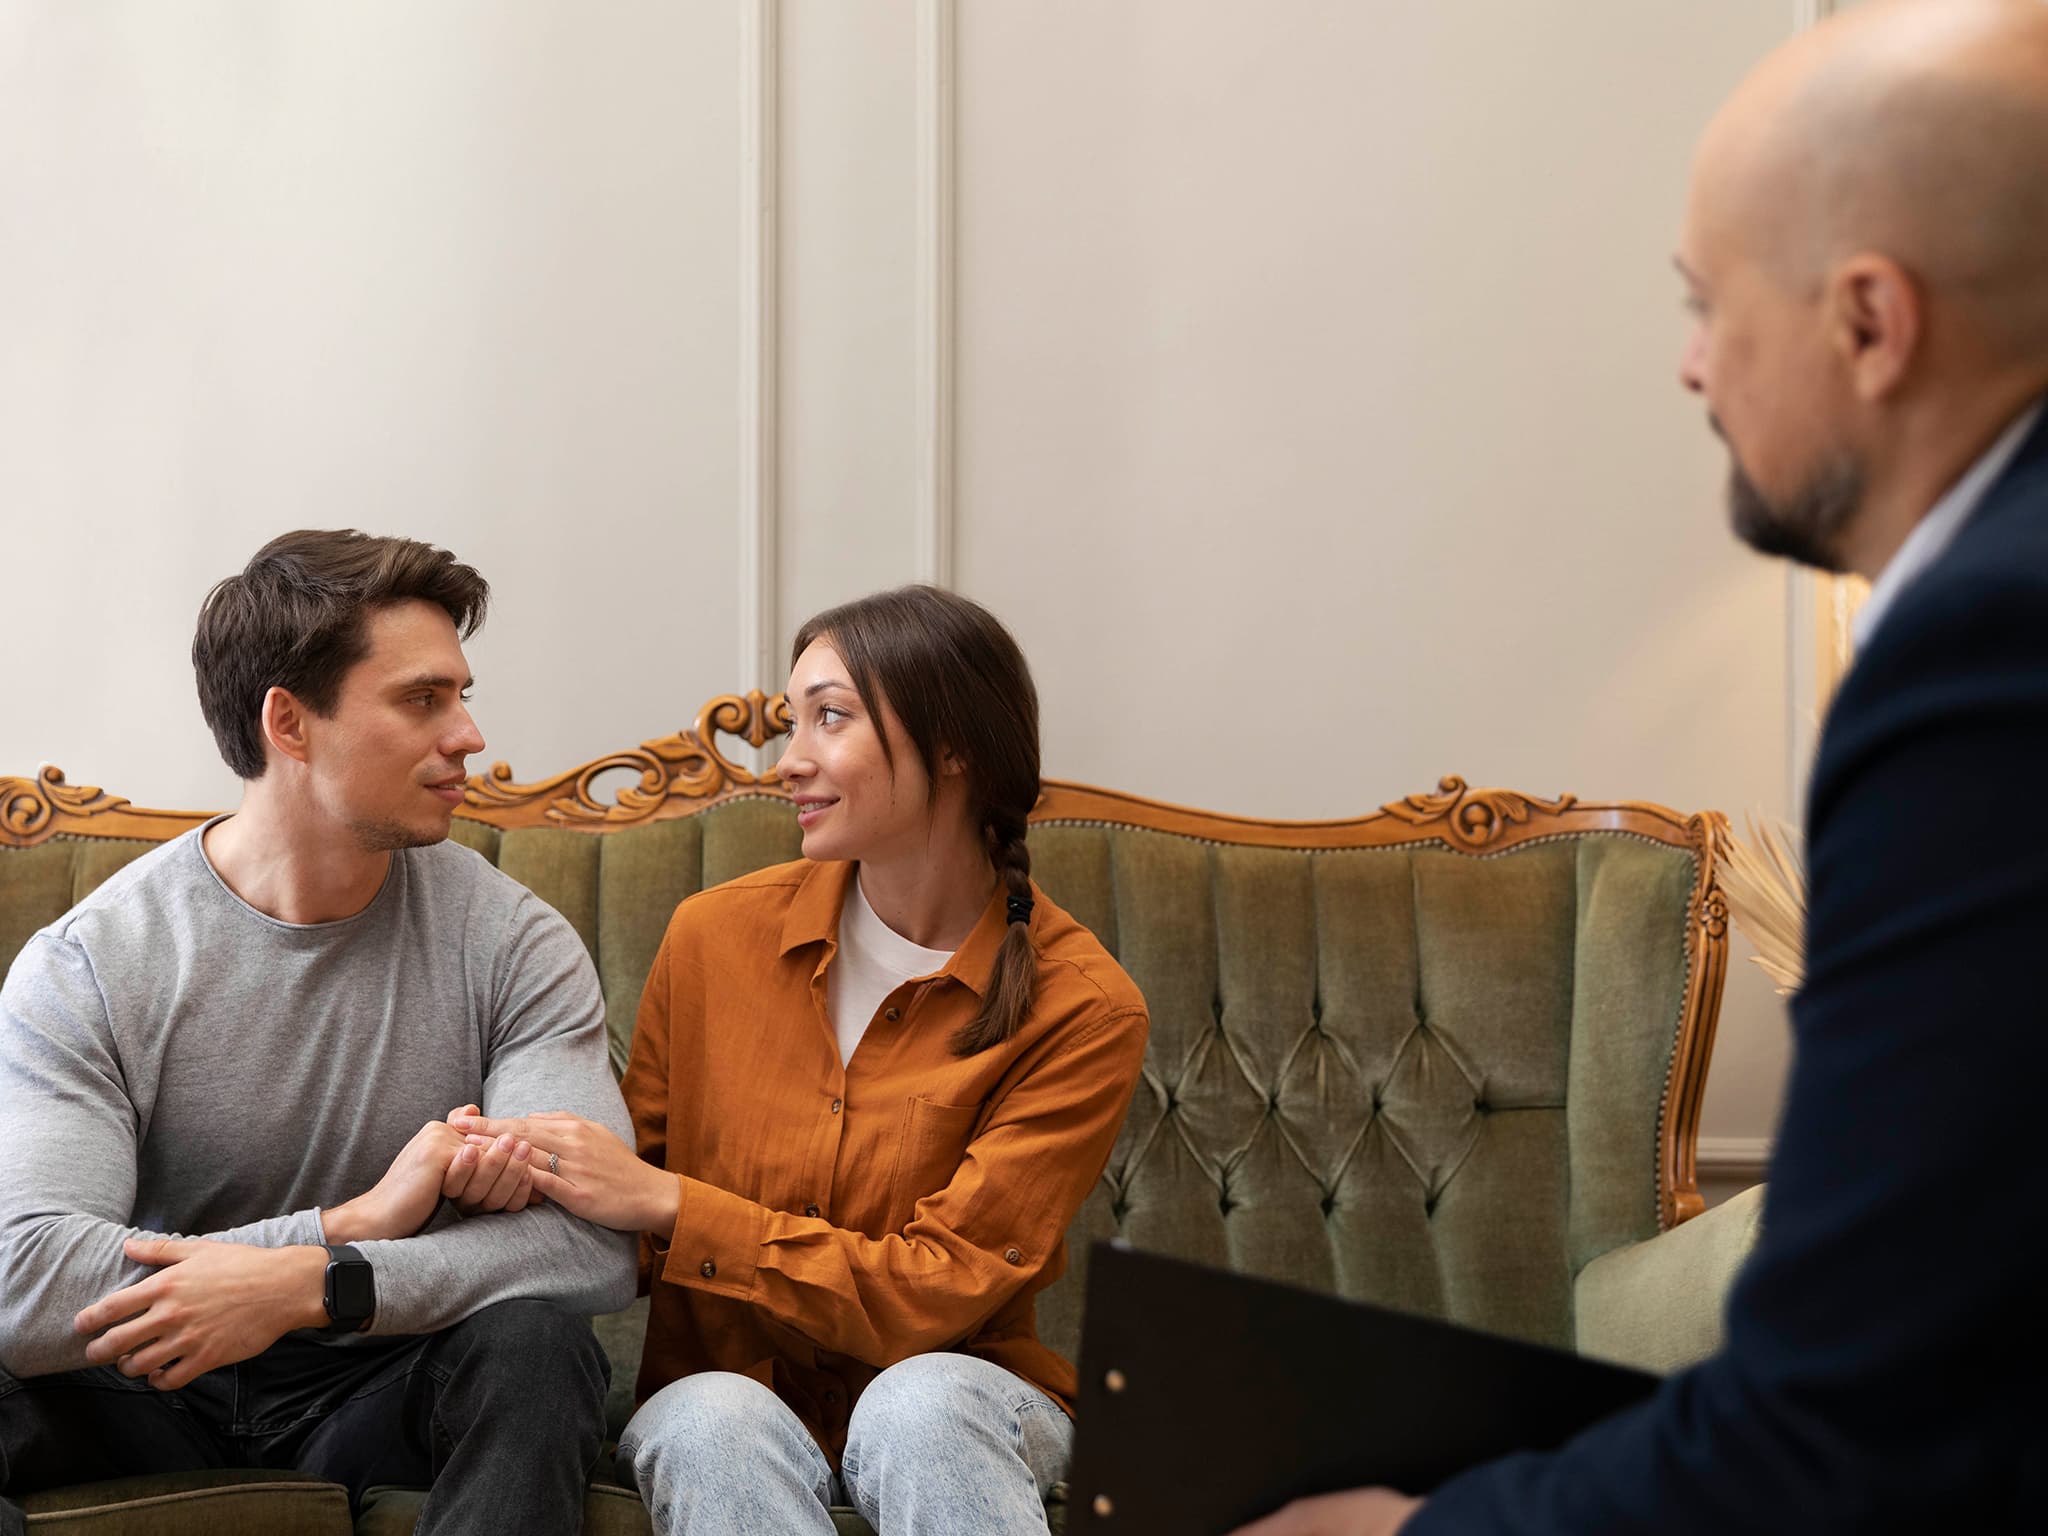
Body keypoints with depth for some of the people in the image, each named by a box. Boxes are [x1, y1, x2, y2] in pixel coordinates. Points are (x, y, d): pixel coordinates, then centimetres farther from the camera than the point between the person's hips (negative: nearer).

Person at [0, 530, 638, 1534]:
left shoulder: (510, 943, -6)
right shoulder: (86, 966, -8)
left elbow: (597, 1239, -18)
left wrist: (310, 1285, -30)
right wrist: (361, 1221, -25)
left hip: (380, 1386, 1)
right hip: (151, 1388, 0)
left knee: (532, 1340, -32)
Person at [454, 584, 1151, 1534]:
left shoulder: (1082, 1008, -10)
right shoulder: (715, 936, 1)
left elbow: (938, 1290, -15)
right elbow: (635, 1179, 9)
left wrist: (664, 1202, -19)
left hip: (951, 1395, -2)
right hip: (720, 1381, 2)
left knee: (920, 1403, -35)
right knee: (712, 1419, -33)